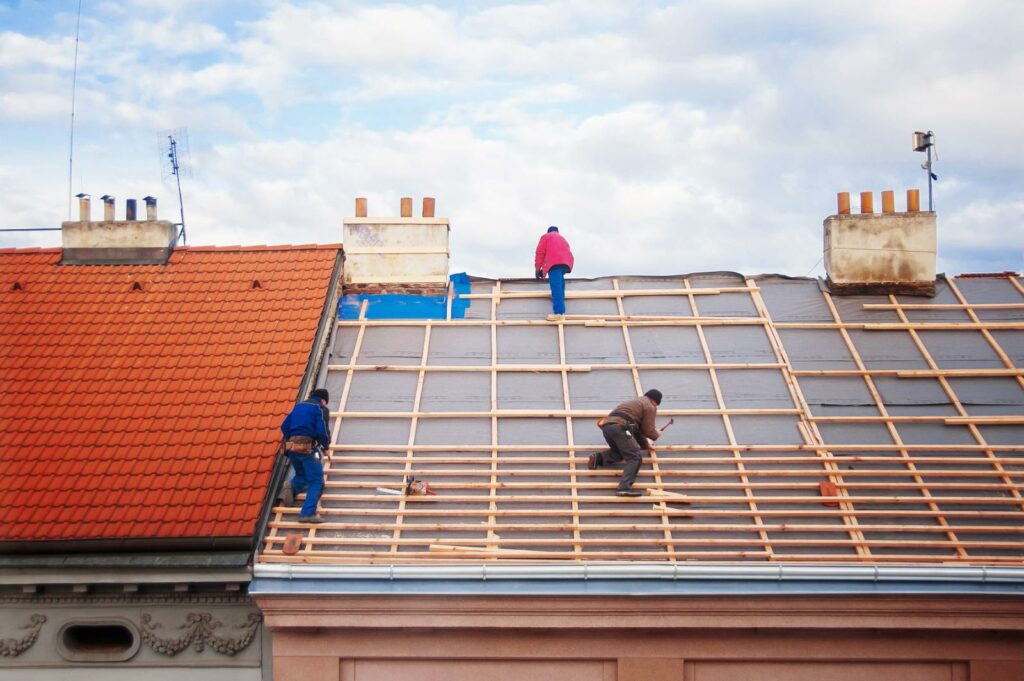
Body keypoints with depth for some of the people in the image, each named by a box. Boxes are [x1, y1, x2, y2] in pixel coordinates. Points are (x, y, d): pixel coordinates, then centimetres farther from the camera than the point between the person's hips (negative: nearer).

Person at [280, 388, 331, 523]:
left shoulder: (298, 406, 19)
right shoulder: (320, 408, 0)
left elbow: (284, 426, 15)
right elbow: (322, 431, -9)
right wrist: (326, 445, 8)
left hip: (292, 446, 6)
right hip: (307, 446, -6)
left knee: (302, 475, 27)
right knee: (316, 481, -1)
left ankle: (292, 486, -6)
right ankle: (308, 513, -15)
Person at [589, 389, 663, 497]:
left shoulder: (636, 402, 37)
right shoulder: (650, 407, 11)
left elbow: (638, 428, 41)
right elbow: (648, 431, 7)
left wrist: (645, 445, 45)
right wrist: (657, 434, 28)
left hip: (607, 426, 8)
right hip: (620, 427, -8)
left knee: (620, 452, 29)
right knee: (635, 457, -8)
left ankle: (597, 458, 4)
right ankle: (624, 487, -26)